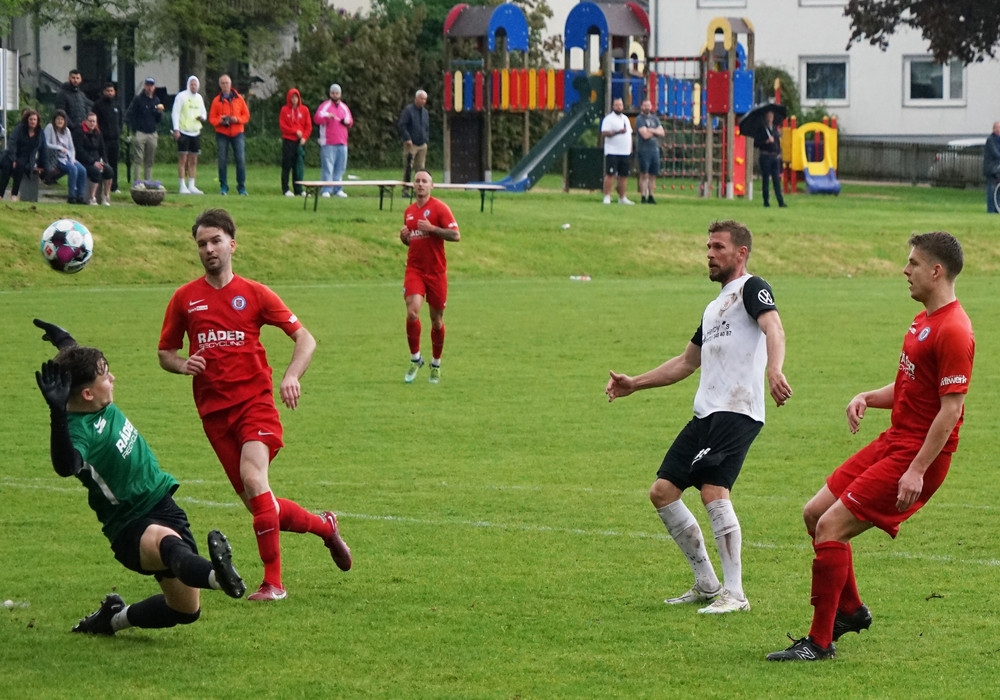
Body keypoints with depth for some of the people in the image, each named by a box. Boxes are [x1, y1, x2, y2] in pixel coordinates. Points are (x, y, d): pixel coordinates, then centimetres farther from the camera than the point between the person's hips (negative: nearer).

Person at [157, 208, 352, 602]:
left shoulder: (254, 294, 3)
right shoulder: (184, 299, 7)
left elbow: (305, 338, 3)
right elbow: (165, 354, 15)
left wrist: (292, 376, -15)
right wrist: (182, 365, -9)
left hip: (255, 402, -3)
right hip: (214, 411, 3)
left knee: (252, 475, -27)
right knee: (259, 505, 3)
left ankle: (273, 582, -22)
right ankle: (324, 526, 31)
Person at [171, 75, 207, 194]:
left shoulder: (199, 98, 14)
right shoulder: (181, 96, -4)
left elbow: (204, 113, 22)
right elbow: (175, 113, -7)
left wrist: (202, 117, -3)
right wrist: (176, 129, -15)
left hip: (195, 132, 6)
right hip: (183, 132, -6)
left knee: (193, 161, 6)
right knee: (183, 160, -6)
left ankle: (191, 186, 11)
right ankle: (183, 186, -4)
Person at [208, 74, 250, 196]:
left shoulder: (239, 99, 5)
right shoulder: (216, 101, 4)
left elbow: (246, 115, 6)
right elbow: (211, 119, 4)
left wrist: (237, 119, -13)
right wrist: (220, 121, -16)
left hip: (237, 133, 0)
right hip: (222, 134, 0)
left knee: (241, 160, -6)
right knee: (222, 160, -1)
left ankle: (241, 187, 0)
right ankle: (223, 187, 6)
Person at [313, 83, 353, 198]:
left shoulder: (344, 107, 17)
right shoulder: (325, 106, 0)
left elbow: (351, 121, 23)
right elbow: (317, 119, -13)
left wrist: (347, 122, -1)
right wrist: (327, 116, -31)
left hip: (342, 143, 6)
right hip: (328, 143, -6)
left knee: (340, 167, 6)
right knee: (327, 167, -9)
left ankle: (338, 189, 12)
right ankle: (326, 190, -9)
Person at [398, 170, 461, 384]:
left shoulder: (439, 208, -5)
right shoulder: (409, 211, 12)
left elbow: (456, 235, -12)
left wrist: (432, 228, -21)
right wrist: (404, 236, 1)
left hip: (436, 271, -3)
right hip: (414, 269, 3)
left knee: (436, 320, 6)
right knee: (412, 312, -18)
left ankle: (436, 365, 23)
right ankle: (415, 359, -3)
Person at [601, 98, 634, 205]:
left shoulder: (625, 119, 19)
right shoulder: (609, 119, -4)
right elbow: (604, 133, -15)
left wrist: (630, 150, 17)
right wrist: (617, 132, -24)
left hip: (625, 152, 7)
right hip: (612, 152, -7)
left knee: (624, 175, 7)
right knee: (610, 174, -9)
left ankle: (622, 198, 13)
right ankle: (607, 196, -8)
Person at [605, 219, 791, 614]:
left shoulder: (751, 289, -2)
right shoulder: (715, 308, 26)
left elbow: (772, 327, -22)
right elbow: (687, 362, 36)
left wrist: (773, 369, -42)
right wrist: (634, 384, 35)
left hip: (737, 412, -10)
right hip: (705, 414, 10)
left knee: (713, 491, -22)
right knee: (662, 492, 6)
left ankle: (734, 593, -15)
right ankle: (707, 584, 14)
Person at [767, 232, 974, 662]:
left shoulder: (953, 332, -19)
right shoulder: (924, 320, 13)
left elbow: (951, 409, -22)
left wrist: (917, 471, -25)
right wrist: (867, 398, 4)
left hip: (916, 455, -10)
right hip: (893, 442, 10)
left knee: (831, 526, -13)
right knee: (815, 513, 12)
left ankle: (820, 642, -5)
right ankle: (850, 609, 27)